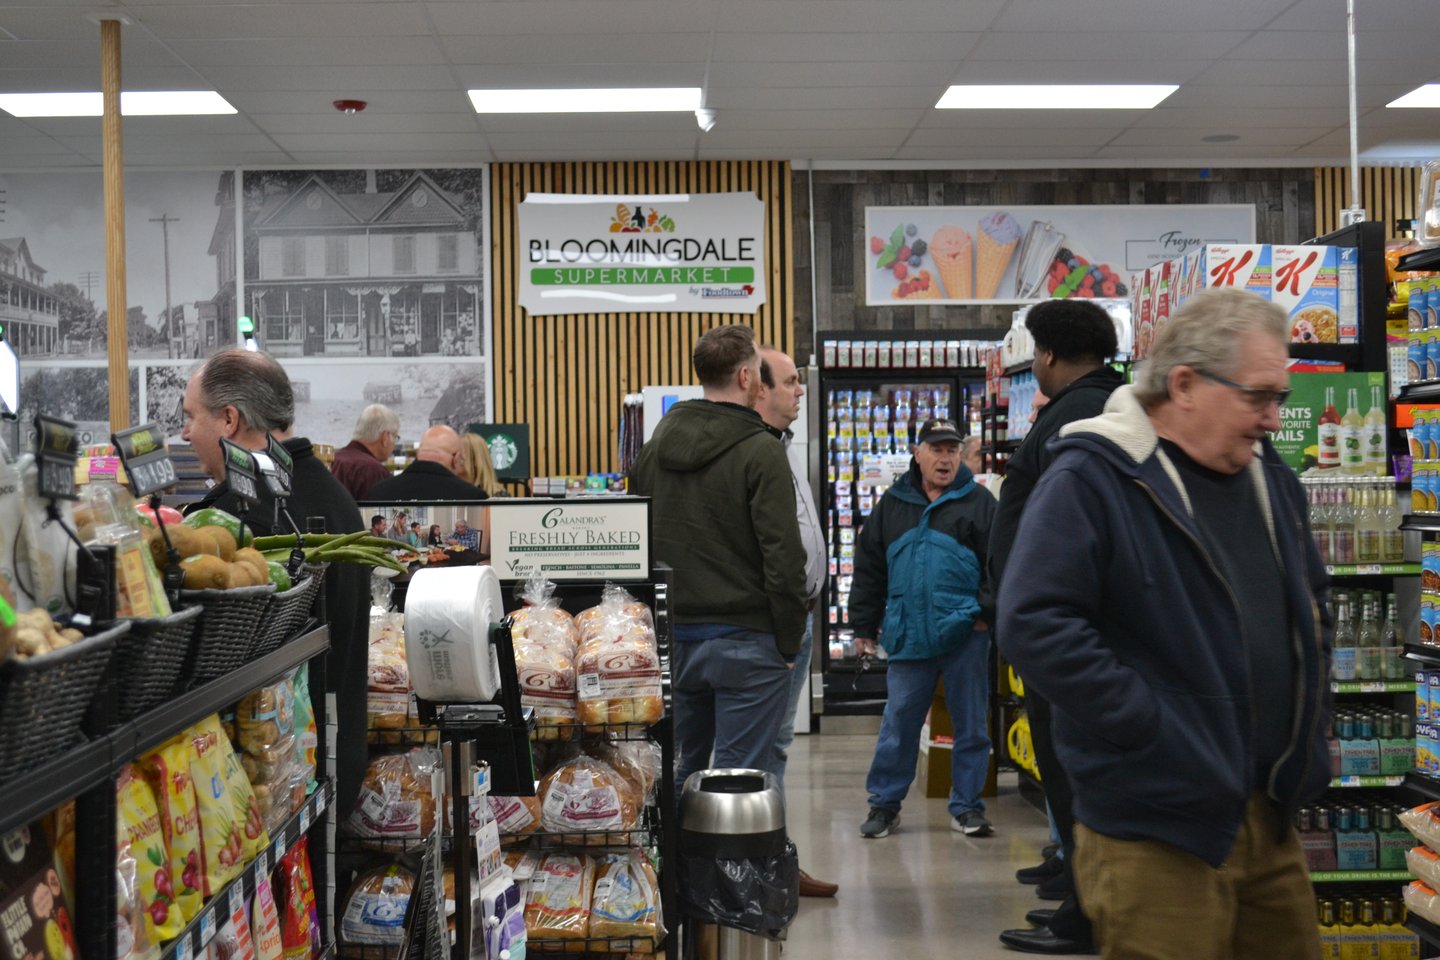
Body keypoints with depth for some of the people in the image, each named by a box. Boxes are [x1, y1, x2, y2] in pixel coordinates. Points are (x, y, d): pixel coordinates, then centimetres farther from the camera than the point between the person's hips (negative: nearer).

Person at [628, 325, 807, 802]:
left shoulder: (654, 448, 8)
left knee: (677, 774, 17)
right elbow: (783, 558, -16)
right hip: (746, 641, -6)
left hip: (672, 639, 6)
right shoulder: (760, 452, -12)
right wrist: (789, 642, -6)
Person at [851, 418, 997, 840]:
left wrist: (986, 610, -10)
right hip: (908, 636, 2)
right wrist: (864, 626, 10)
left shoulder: (978, 501, 4)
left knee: (970, 723, 7)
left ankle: (966, 807, 19)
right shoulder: (892, 504, 12)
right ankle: (885, 803, 19)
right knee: (898, 722, 6)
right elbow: (869, 568, 13)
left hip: (965, 635, -2)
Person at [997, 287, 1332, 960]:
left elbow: (1312, 596, 26)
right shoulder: (1088, 481, -14)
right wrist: (1154, 728, -21)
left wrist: (1309, 704, 14)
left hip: (1272, 817, 8)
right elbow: (1034, 627, -23)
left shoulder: (1266, 474, 11)